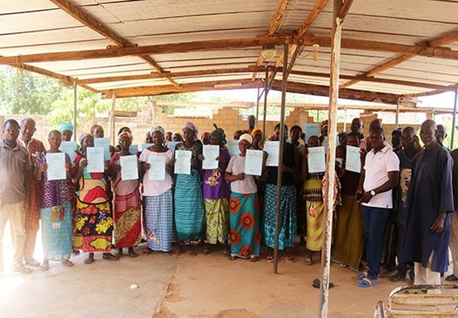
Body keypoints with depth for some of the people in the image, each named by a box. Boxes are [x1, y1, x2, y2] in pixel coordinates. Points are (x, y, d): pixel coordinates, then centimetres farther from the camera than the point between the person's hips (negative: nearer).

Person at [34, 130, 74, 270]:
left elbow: (69, 179, 8)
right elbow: (36, 178, 2)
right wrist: (40, 169, -18)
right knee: (47, 227, 1)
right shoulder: (41, 156, 4)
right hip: (47, 196, -1)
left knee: (64, 226, 4)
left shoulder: (65, 156, 8)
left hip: (63, 196, 2)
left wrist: (67, 169, -12)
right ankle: (46, 258, 11)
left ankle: (64, 256, 15)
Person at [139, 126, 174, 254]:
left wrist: (168, 168, -13)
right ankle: (151, 244, 12)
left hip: (165, 187, 1)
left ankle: (166, 244, 12)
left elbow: (171, 172, 9)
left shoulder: (169, 152, 6)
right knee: (151, 216, 2)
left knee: (165, 216, 2)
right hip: (150, 187, 0)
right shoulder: (146, 151, 4)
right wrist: (145, 167, -14)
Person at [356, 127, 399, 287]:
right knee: (368, 237, 12)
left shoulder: (390, 156, -10)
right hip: (367, 202, 7)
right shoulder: (369, 154, 14)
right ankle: (371, 268, 23)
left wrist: (372, 192, -20)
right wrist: (360, 187, 2)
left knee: (374, 238, -4)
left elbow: (394, 181, -16)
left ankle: (373, 275, 5)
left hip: (380, 204, -7)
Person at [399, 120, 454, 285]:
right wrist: (410, 208, 10)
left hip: (434, 212, -6)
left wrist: (442, 216, -16)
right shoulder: (418, 156, 10)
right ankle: (418, 286, 25)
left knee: (432, 255, 1)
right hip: (418, 211, 6)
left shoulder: (443, 155, -10)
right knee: (417, 252, 13)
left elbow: (446, 186, -13)